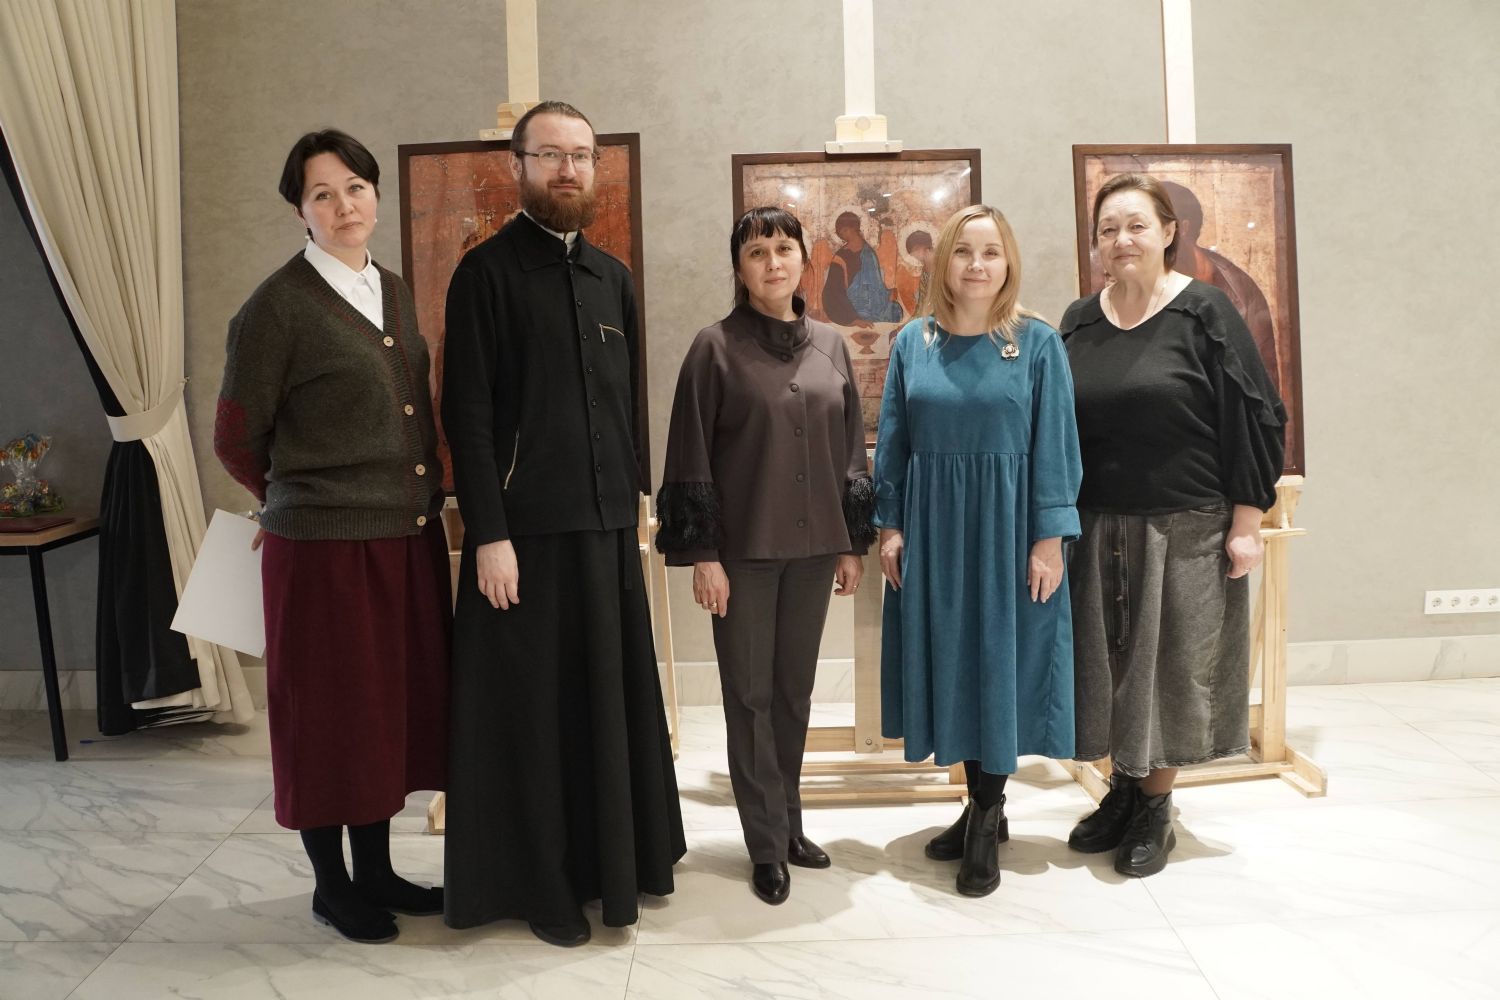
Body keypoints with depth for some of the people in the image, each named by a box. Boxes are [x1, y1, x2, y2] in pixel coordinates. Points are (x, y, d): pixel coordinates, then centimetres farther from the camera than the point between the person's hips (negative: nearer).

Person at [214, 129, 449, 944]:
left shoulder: (393, 291, 11)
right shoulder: (277, 306, -9)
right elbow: (236, 440, -2)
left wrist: (427, 496, 11)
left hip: (408, 537, 6)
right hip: (326, 544, -6)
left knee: (394, 704, 14)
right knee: (329, 715, 7)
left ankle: (375, 870, 31)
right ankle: (331, 886, 25)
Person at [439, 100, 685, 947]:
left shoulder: (613, 277, 12)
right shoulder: (486, 271, -4)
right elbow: (468, 413, -9)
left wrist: (634, 499, 11)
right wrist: (488, 533, -15)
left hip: (608, 525, 5)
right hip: (526, 527, -5)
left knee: (611, 695, 12)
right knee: (533, 706, 4)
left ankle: (612, 860, 28)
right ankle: (540, 882, 19)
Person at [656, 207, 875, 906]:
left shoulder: (830, 345, 7)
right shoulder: (716, 347, -4)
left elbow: (851, 448, 11)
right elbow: (691, 455, -6)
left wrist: (853, 542, 8)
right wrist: (702, 553, -10)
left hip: (813, 546, 4)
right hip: (743, 550, -3)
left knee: (795, 691, 13)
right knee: (751, 694, 4)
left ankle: (789, 825, 28)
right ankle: (767, 845, 16)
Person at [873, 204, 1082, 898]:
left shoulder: (1037, 344, -3)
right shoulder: (913, 343, 4)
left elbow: (1054, 446, -5)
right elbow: (893, 442, 7)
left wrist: (1049, 537, -10)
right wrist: (890, 526, 2)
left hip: (1006, 526, -3)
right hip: (932, 527, 3)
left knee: (999, 661, 3)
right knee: (949, 661, 9)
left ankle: (986, 822, 18)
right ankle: (984, 808, 27)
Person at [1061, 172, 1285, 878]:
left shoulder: (1203, 313, -6)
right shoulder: (1079, 323, 6)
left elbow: (1254, 417, -7)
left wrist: (1246, 523, -10)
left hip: (1186, 529, -4)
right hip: (1100, 529, 4)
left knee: (1171, 662, 5)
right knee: (1108, 661, 10)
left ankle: (1156, 806, 22)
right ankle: (1123, 788, 29)